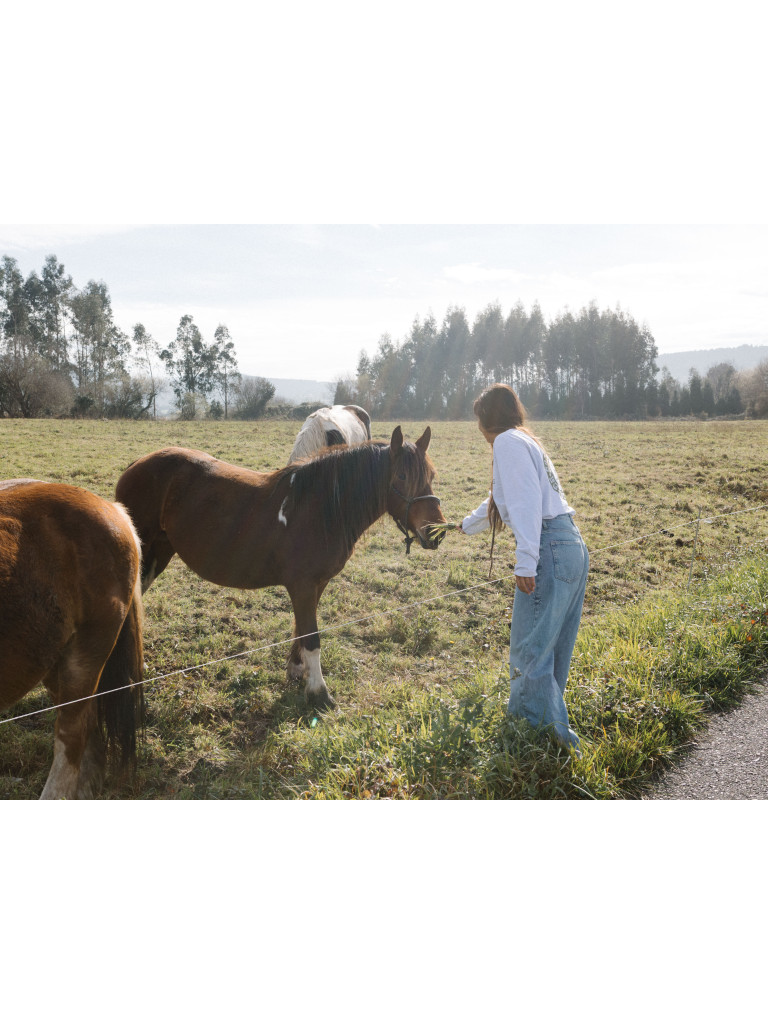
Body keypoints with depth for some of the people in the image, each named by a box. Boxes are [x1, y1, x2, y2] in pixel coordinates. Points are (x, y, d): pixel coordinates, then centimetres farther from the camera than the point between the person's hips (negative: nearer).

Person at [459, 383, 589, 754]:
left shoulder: (508, 441, -3)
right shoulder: (526, 440, 26)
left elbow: (527, 501, -17)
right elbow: (501, 501, 41)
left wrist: (525, 562, -24)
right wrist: (467, 524, 56)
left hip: (550, 550, -10)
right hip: (573, 547, 10)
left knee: (529, 653, -5)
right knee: (553, 651, 15)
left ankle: (552, 733, -2)